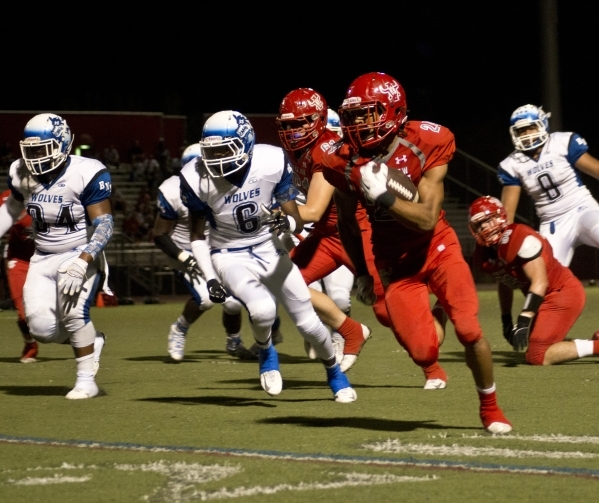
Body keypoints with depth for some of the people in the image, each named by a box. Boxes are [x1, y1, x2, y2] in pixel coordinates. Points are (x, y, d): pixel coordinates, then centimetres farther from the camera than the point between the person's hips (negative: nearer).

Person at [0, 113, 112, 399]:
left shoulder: (87, 174, -19)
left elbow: (104, 225, -21)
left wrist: (82, 262, -33)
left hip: (80, 256, -5)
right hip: (43, 259, 5)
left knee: (74, 311, -25)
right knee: (42, 328, -10)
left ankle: (86, 380, -6)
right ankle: (90, 343, 20)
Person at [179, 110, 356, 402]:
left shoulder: (271, 163, -21)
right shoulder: (198, 178, -21)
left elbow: (297, 222, -11)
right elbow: (197, 233, -3)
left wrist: (285, 222, -34)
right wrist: (209, 278, -9)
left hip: (270, 251, 2)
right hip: (230, 257, -2)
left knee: (309, 323, 7)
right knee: (262, 309, -30)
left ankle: (334, 373, 38)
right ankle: (266, 353, 5)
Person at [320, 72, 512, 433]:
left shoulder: (427, 144, -19)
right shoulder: (345, 162, -12)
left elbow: (427, 219, -23)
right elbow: (348, 224, 6)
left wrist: (382, 197, -35)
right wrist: (362, 272, 13)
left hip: (436, 248, -1)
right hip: (394, 262, 1)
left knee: (470, 332, -15)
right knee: (422, 351, -11)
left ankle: (490, 406, 10)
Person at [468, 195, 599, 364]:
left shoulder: (520, 239, -23)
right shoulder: (482, 255, 4)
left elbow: (540, 282, -26)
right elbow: (505, 285, 21)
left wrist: (524, 322, -31)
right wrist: (507, 321, 18)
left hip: (563, 293, -10)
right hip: (546, 299, 10)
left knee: (538, 357, -16)